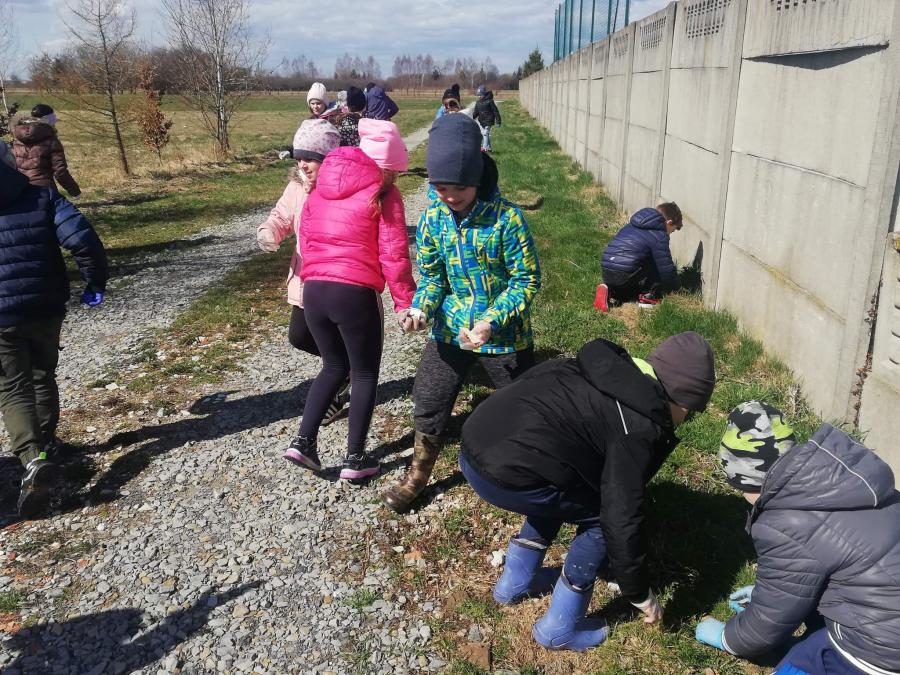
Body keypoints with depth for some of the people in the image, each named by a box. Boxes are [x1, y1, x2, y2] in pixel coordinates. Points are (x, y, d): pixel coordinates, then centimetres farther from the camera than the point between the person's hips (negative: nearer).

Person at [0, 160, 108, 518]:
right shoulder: (43, 197, -2)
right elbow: (84, 240, -12)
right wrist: (96, 282, 2)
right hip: (46, 310, 2)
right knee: (43, 376, 23)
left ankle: (34, 458, -16)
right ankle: (45, 441, 36)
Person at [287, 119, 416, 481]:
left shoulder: (320, 189, 15)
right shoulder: (383, 194, -3)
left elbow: (305, 238, 17)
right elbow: (393, 254, -8)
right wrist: (405, 301, -3)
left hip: (313, 290, 6)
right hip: (355, 293, -6)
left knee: (334, 366, 24)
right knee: (365, 373, 11)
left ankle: (303, 440, 16)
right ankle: (355, 458, 15)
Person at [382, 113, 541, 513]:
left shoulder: (506, 218, -21)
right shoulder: (432, 218, -6)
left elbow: (527, 279, -17)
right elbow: (430, 274, 3)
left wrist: (491, 321, -29)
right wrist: (420, 308, -18)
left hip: (504, 334, -4)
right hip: (449, 330, 4)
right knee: (429, 404, 12)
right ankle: (417, 477, 34)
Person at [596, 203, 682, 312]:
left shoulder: (632, 225, 21)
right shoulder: (660, 236, -3)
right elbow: (666, 269, -2)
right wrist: (676, 288, 15)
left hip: (606, 273, 8)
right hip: (624, 274, -8)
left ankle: (611, 291, 7)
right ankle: (648, 297, 4)